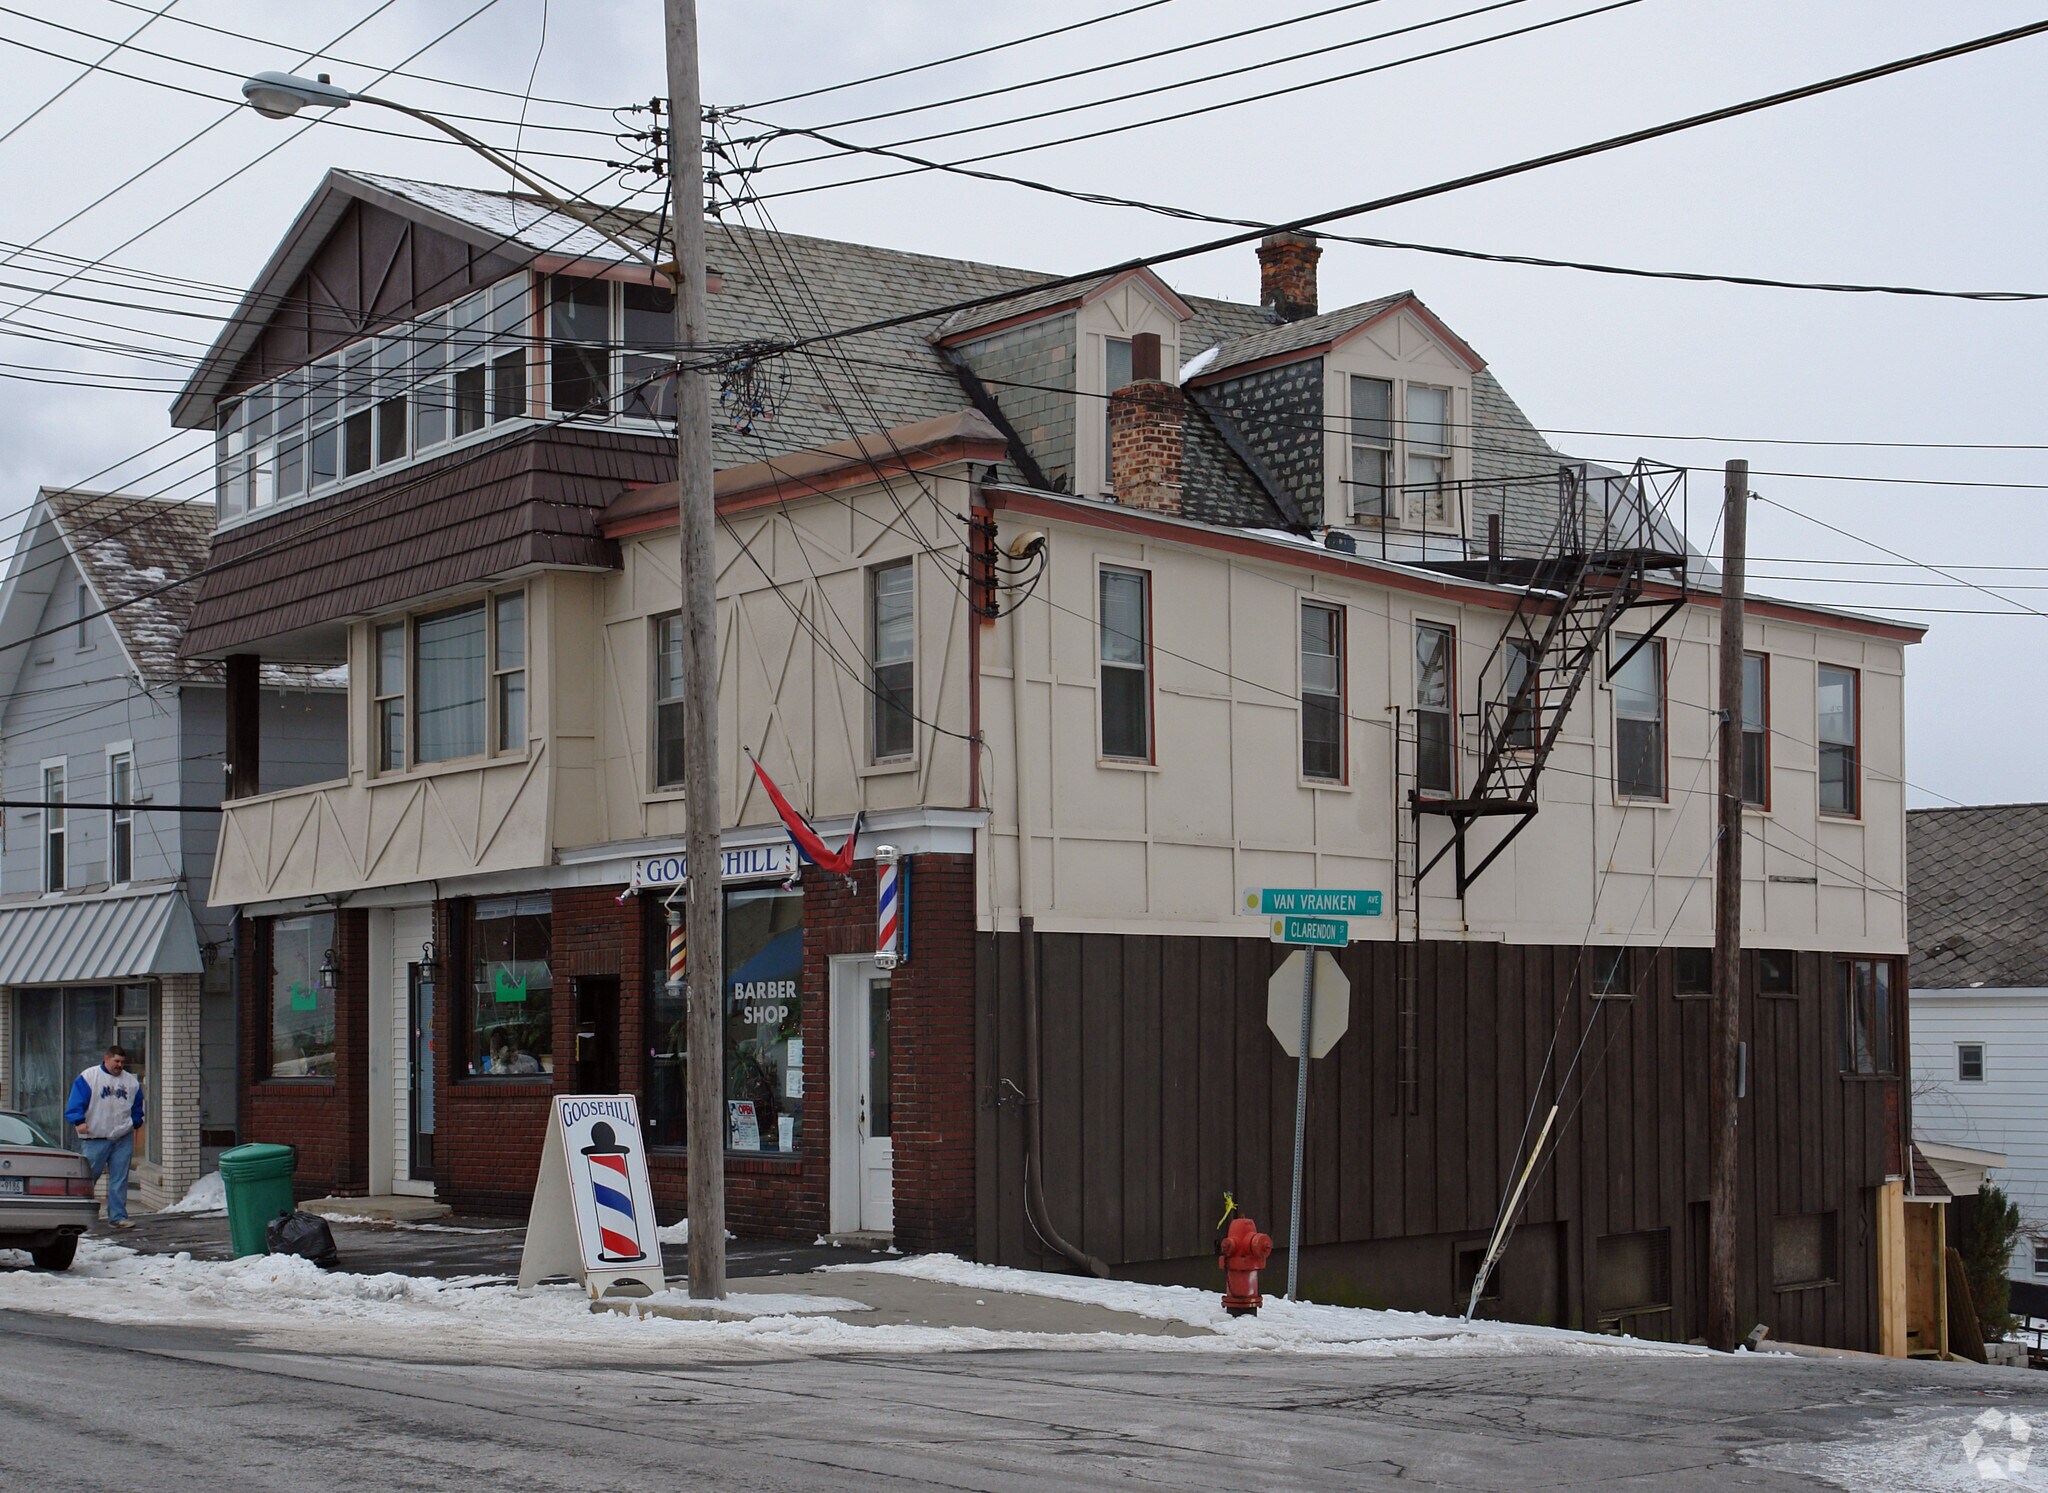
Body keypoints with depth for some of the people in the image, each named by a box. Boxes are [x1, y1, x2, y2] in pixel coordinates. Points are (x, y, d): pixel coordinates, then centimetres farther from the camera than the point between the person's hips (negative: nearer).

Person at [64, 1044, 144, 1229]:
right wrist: (78, 1121, -22)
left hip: (123, 1138, 4)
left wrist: (135, 1122, 10)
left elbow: (137, 1105, 25)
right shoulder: (88, 1078, -1)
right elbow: (75, 1103, -7)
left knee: (119, 1180, 2)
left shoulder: (131, 1081, 13)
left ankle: (118, 1216, 6)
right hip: (96, 1138, -4)